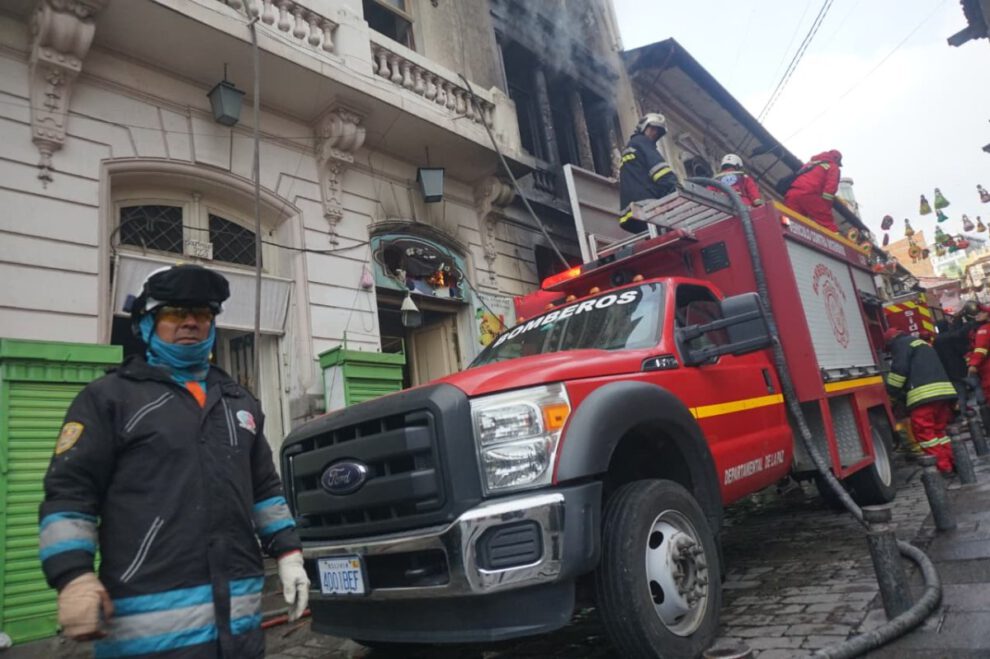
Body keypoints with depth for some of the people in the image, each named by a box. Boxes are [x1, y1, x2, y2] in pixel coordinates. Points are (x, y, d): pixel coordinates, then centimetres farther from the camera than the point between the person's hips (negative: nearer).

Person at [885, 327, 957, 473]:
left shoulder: (901, 343, 6)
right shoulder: (921, 343, 35)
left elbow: (900, 368, -6)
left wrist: (891, 391, 2)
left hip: (924, 394, -9)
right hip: (943, 390, 9)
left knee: (923, 431, -6)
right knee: (939, 429, 16)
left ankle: (942, 466, -9)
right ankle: (950, 462, 14)